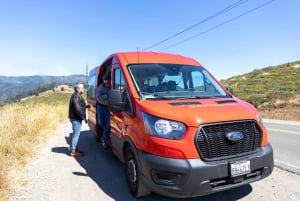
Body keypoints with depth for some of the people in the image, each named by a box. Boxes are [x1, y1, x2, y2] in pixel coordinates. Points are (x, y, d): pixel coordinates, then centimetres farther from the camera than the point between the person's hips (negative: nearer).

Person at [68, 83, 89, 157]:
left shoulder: (77, 96, 16)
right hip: (76, 118, -11)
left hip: (75, 118, 11)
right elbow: (77, 109, -25)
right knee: (76, 134, -5)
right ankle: (73, 151, 2)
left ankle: (74, 148, 27)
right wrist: (83, 117, -19)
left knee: (75, 133, 17)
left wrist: (85, 106, 14)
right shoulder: (76, 96, -18)